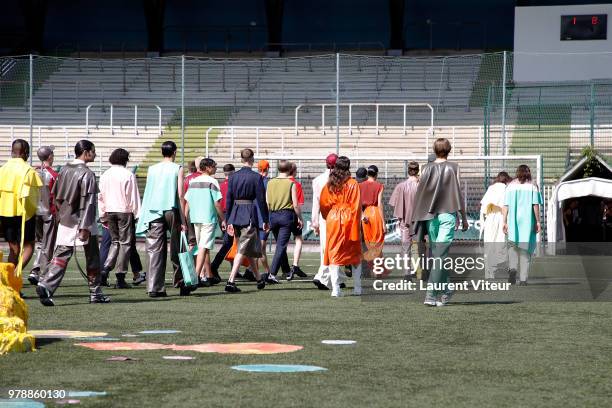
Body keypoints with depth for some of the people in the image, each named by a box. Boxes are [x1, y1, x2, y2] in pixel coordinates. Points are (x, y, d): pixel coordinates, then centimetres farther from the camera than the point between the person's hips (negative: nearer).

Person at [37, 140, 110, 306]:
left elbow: (56, 196, 14)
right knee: (92, 258, 10)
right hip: (82, 223, -6)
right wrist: (85, 227, -21)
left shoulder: (64, 170, 8)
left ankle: (46, 285, -17)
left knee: (60, 256, 2)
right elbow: (87, 203, -19)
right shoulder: (87, 174, -15)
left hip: (65, 222, 6)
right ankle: (95, 293, 18)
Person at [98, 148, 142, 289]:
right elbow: (134, 197, -8)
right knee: (125, 243, 2)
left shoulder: (104, 175, 7)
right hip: (125, 211, -5)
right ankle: (120, 278, 1)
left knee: (115, 242, 16)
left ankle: (105, 269, -2)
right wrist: (137, 215, -3)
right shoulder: (128, 175, -9)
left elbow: (100, 197, 11)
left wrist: (103, 216, 18)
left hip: (109, 212, 5)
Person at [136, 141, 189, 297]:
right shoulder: (177, 169, -2)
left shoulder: (151, 169, 7)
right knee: (176, 250, 9)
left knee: (155, 251, 2)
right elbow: (180, 195, -7)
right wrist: (183, 220, -5)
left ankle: (154, 288, -5)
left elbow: (148, 193, 11)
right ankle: (182, 285, 16)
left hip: (154, 212, 2)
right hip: (172, 211, -2)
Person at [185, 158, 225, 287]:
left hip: (195, 219, 6)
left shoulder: (193, 181, 10)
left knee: (204, 247, 16)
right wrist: (222, 220, -2)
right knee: (204, 247, -8)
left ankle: (208, 275, 23)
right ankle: (197, 275, -17)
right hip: (209, 218, -6)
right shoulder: (212, 181, -8)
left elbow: (187, 202, 10)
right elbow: (217, 203, -10)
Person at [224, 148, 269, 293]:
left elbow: (229, 199, 6)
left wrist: (229, 221, 10)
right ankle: (231, 281, -14)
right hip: (250, 216, -5)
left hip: (236, 215, 5)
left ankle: (259, 279, 32)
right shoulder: (256, 177, -9)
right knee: (242, 250, -5)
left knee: (250, 249, 19)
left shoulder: (233, 177, 4)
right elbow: (261, 200, -9)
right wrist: (265, 220, -3)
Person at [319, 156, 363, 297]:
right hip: (349, 221, -2)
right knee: (355, 255, 11)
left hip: (333, 220, 2)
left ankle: (335, 289, -9)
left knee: (334, 254, 1)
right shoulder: (352, 184, -6)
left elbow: (323, 203, 6)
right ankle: (357, 288, 14)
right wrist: (356, 224, -5)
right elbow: (356, 206, -9)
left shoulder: (330, 184, 2)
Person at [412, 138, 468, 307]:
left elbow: (419, 194, 6)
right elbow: (458, 194, -3)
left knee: (436, 253, 15)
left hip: (430, 216, 4)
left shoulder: (427, 168, 5)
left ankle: (445, 291, 24)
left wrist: (417, 219, 12)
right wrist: (464, 218, 5)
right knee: (440, 255, -7)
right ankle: (431, 295, -16)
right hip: (447, 215, -4)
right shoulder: (452, 168, -3)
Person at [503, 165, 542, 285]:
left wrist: (505, 222, 4)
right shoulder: (532, 186, 1)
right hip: (528, 221, -1)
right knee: (526, 249, 4)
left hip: (513, 221, 1)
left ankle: (512, 268, -16)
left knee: (513, 246, 11)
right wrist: (538, 221, -1)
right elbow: (535, 205, -5)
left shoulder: (511, 186, 5)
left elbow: (506, 206, 1)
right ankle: (523, 279, 1)